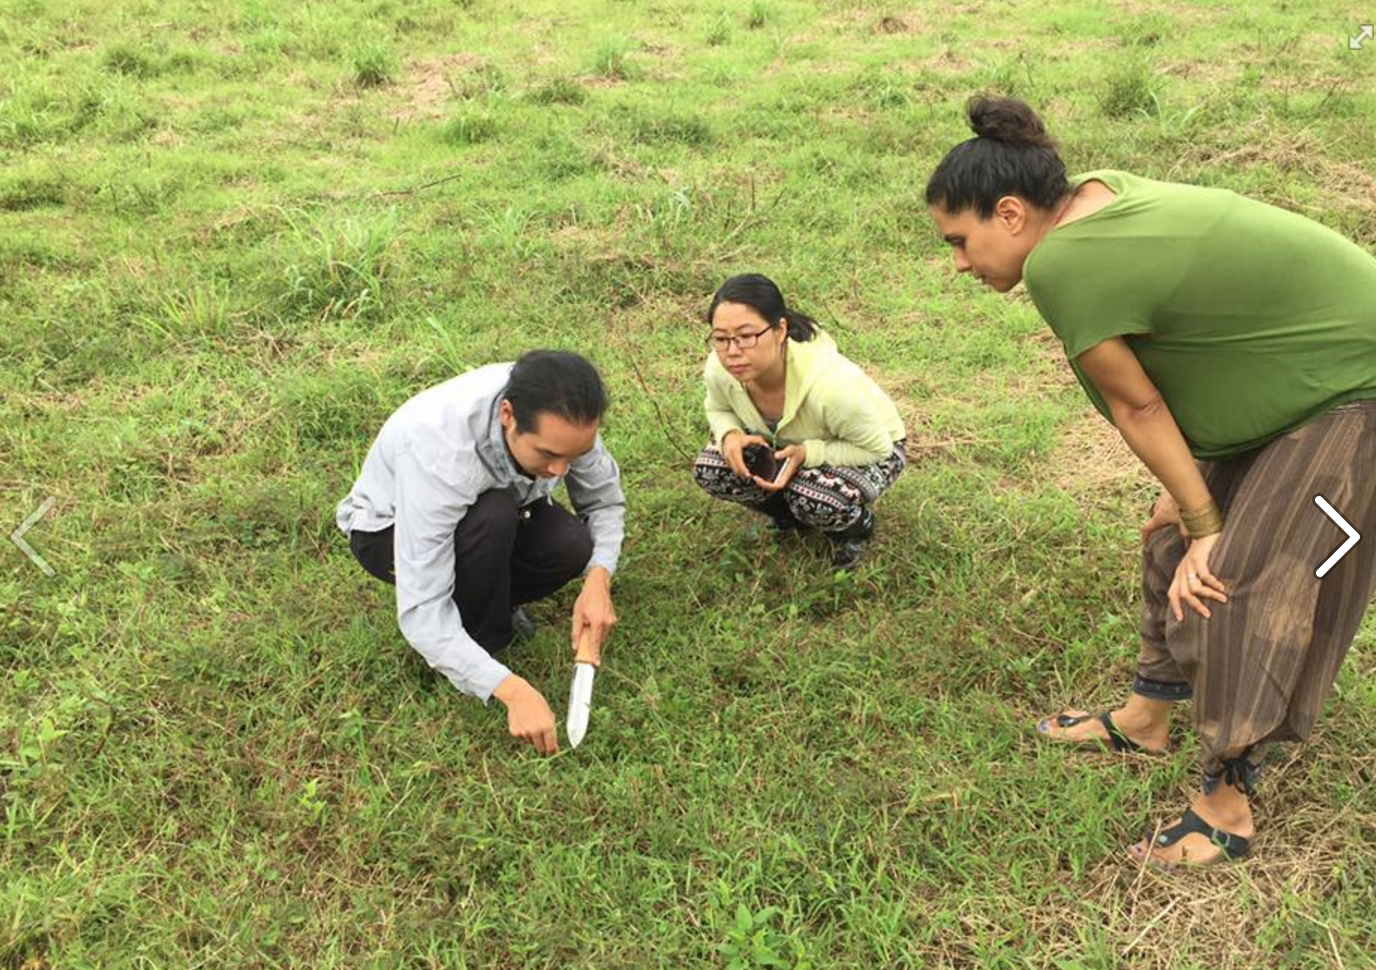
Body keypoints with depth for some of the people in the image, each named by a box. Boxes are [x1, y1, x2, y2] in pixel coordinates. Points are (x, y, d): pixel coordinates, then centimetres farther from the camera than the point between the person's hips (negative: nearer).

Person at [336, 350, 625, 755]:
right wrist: (512, 690, -46)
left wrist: (598, 580, -28)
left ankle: (488, 596, 3)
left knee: (575, 548, -25)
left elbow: (605, 498, -10)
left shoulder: (561, 418, -27)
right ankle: (480, 639, -12)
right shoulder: (440, 451, -42)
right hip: (391, 529, -4)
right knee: (493, 517, -37)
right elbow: (420, 612, -41)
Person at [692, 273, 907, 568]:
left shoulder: (832, 384, -42)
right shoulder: (719, 369, -27)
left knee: (815, 500, -35)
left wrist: (807, 453, -39)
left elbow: (877, 449, -26)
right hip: (785, 444, 5)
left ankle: (857, 526, 3)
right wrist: (730, 435, -26)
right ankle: (794, 515, 11)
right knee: (709, 470, -17)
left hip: (871, 450, -5)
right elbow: (719, 410, -2)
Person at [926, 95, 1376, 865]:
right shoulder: (1096, 193, -3)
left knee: (1231, 585, -7)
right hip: (1303, 375, 9)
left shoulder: (1058, 266, -29)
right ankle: (1146, 720, 33)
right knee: (1179, 541, 14)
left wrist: (1205, 525, -9)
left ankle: (1228, 807, 10)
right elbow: (1166, 376, 0)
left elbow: (1137, 406, -19)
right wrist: (1190, 495, 2)